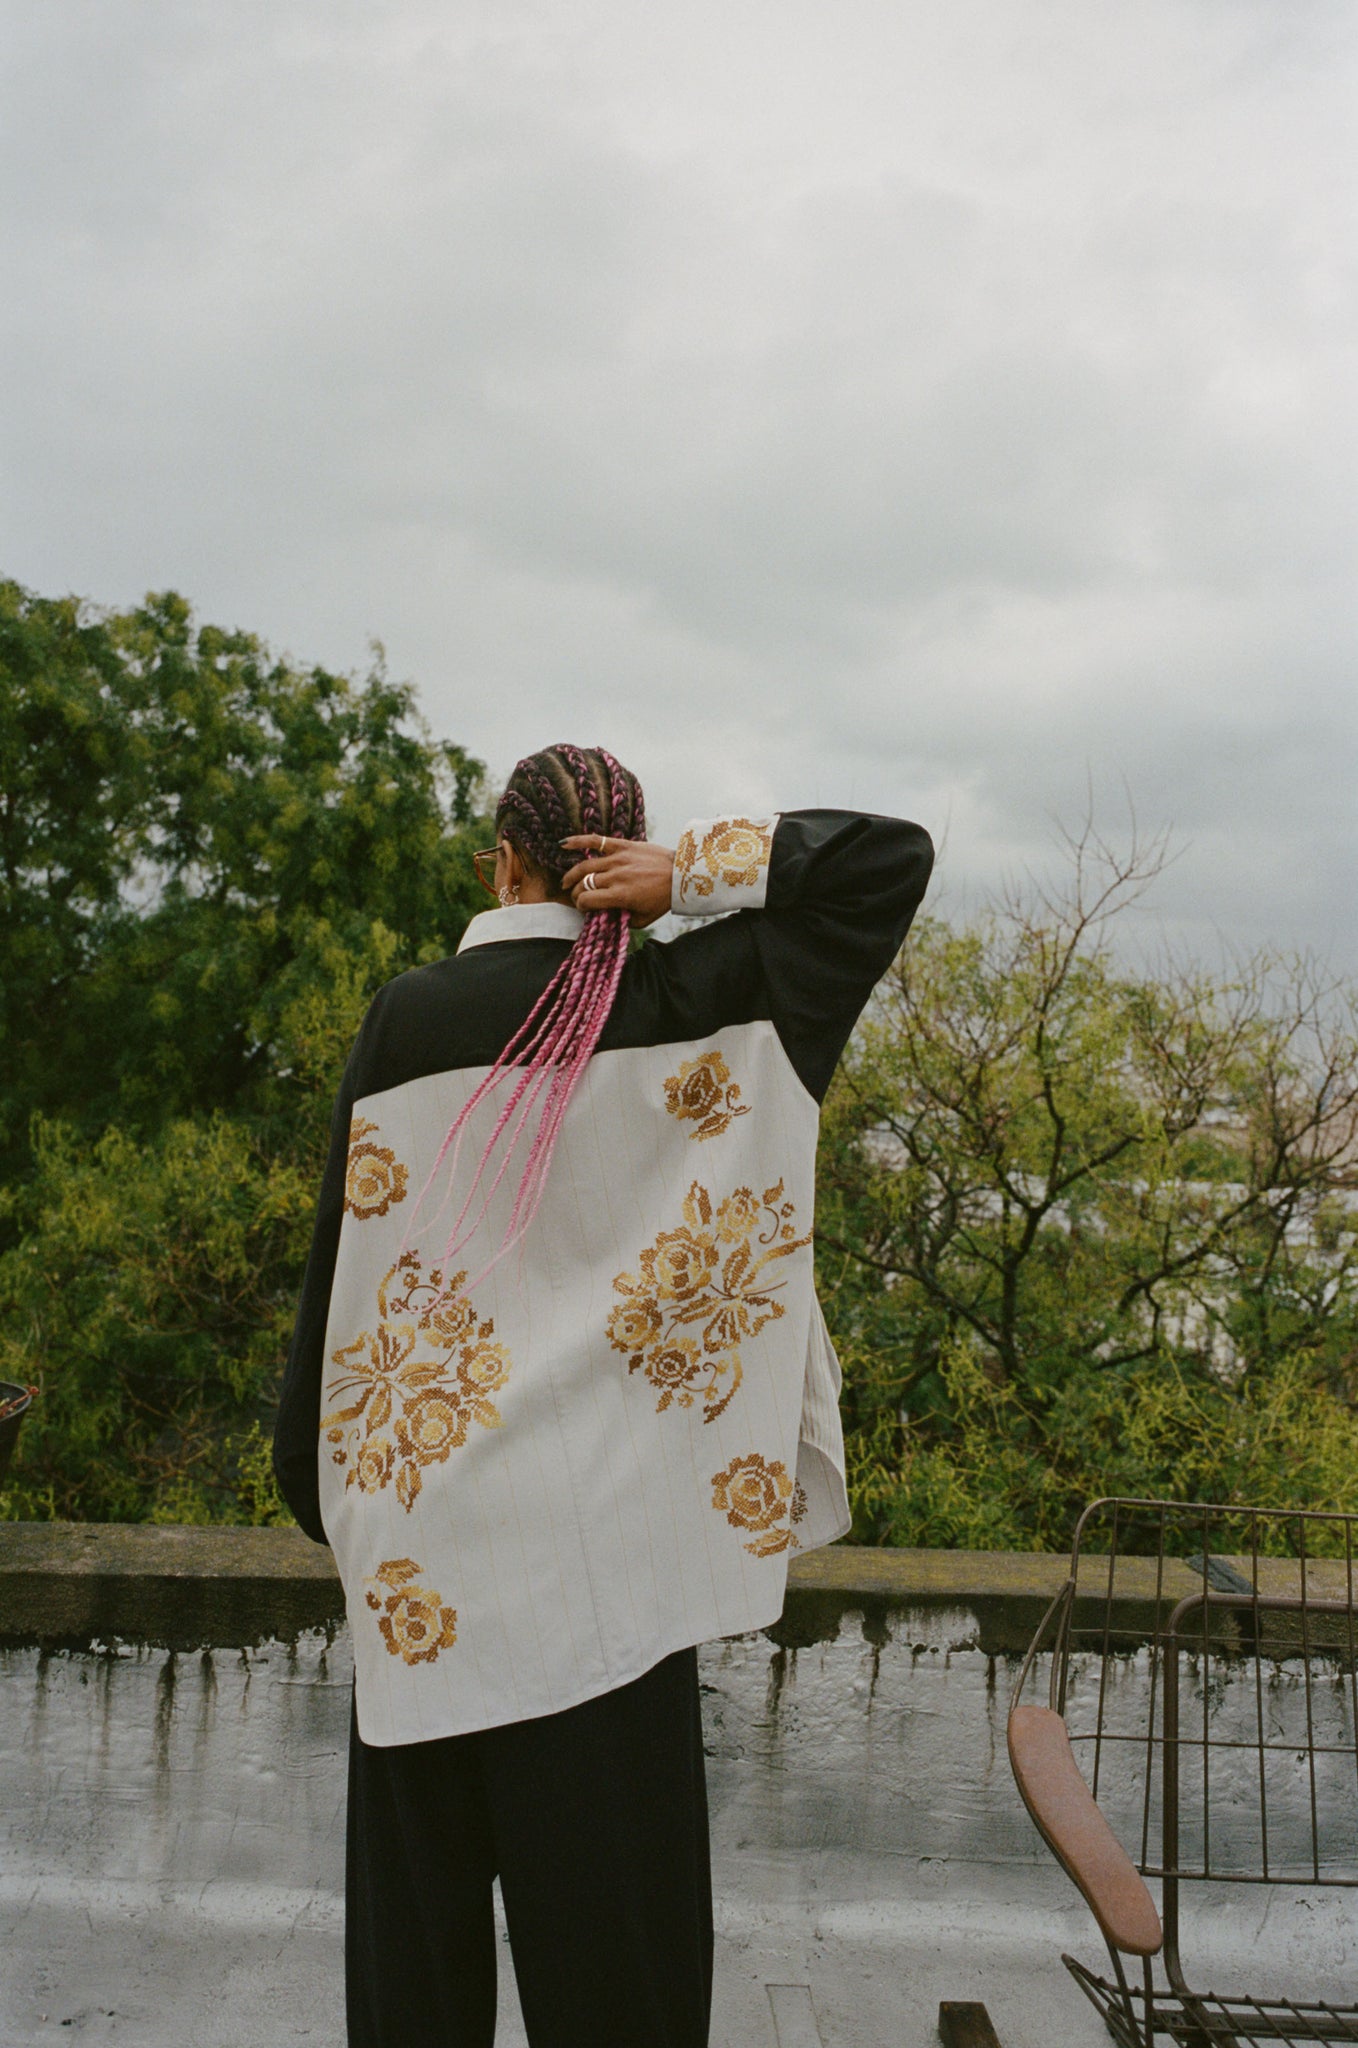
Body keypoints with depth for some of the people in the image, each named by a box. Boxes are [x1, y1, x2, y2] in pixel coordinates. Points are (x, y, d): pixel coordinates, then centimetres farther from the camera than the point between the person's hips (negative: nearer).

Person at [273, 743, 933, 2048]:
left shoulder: (403, 1021, 0)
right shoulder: (678, 1000, -4)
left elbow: (341, 1256, 2)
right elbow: (892, 854, -2)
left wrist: (323, 1485, 11)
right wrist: (694, 874, -6)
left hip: (416, 1541, 2)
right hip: (599, 1525, -1)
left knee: (419, 1870, 15)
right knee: (608, 1906, 7)